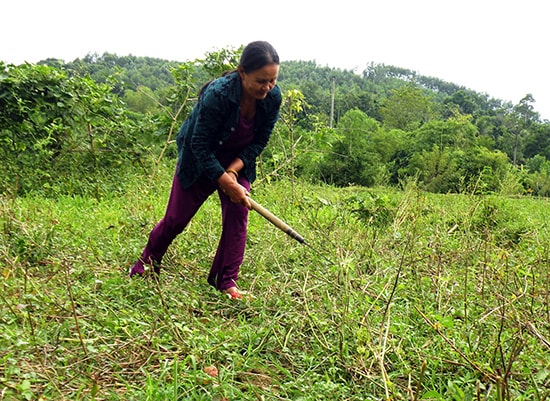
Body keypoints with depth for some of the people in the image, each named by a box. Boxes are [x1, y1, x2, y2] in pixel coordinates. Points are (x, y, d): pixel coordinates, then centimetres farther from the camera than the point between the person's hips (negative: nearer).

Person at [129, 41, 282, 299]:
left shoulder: (273, 97, -20)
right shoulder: (217, 94, -35)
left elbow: (259, 142, -9)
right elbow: (200, 146, -28)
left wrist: (233, 170, -20)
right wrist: (226, 182, -28)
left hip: (238, 162, 4)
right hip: (199, 161, -4)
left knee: (237, 215, -9)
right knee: (176, 219, 4)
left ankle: (226, 282, 4)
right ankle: (145, 266, 29)